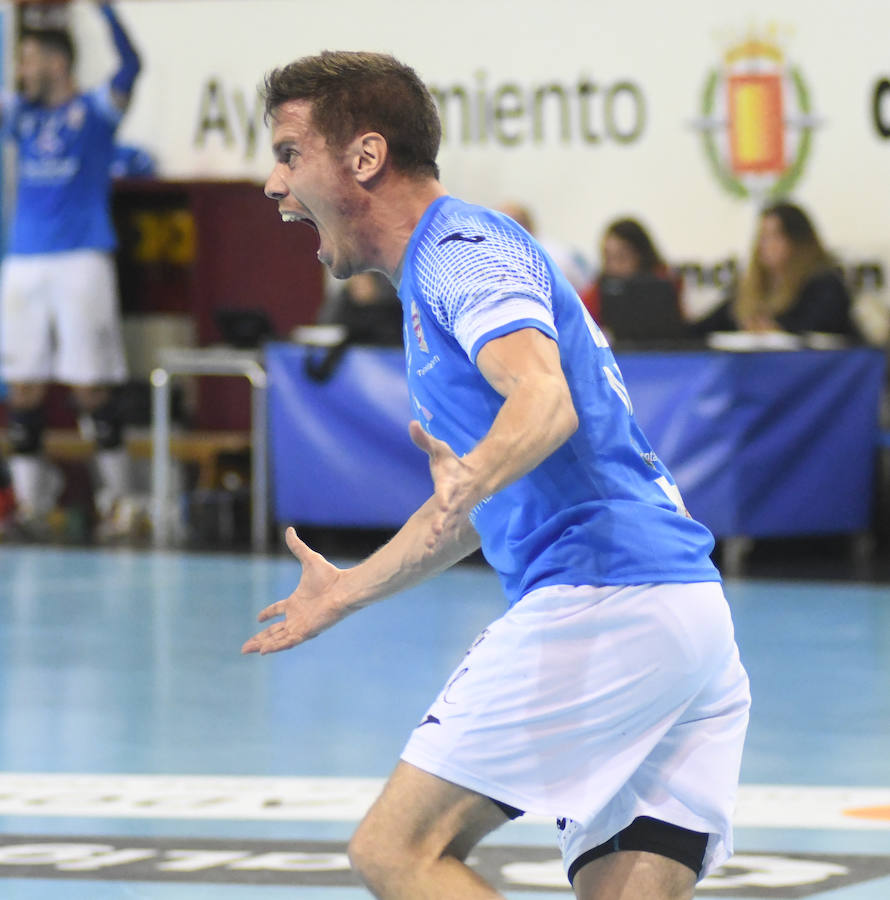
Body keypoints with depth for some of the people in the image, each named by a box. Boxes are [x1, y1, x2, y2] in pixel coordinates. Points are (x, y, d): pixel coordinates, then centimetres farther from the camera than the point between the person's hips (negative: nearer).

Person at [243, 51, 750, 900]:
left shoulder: (464, 248, -4)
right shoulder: (443, 266, 27)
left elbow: (547, 400, -24)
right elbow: (474, 495, 38)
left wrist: (469, 478, -44)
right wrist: (348, 590, 49)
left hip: (602, 598, -10)